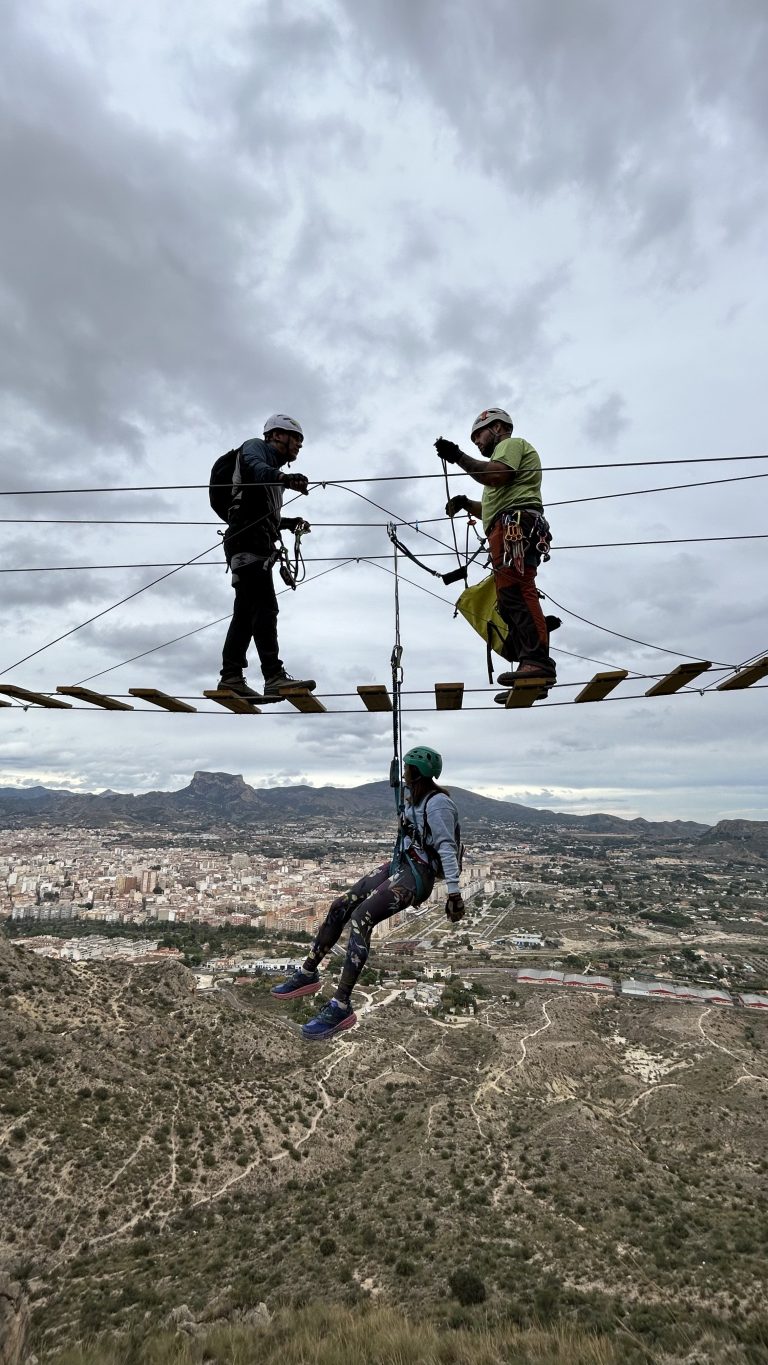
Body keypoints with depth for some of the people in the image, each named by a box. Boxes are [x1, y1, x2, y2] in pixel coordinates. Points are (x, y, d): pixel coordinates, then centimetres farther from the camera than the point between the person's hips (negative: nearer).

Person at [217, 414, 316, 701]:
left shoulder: (273, 469, 34)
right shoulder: (255, 447, 8)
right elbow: (257, 468, -19)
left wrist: (290, 522, 20)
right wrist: (283, 477, -38)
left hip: (258, 545, 10)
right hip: (247, 540, -10)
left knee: (246, 611, 5)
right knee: (265, 606, -21)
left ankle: (231, 677, 5)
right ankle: (275, 676, -30)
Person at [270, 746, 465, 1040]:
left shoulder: (438, 803, -16)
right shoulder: (414, 796, 12)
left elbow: (447, 846, -22)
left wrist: (454, 891, -27)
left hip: (416, 876, -9)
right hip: (397, 865, 10)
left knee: (360, 918, -25)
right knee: (339, 907, 4)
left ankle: (341, 1008, -24)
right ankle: (308, 974, 19)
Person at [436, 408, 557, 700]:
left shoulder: (512, 443, 10)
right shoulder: (504, 456, 39)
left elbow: (495, 475, -12)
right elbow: (492, 510, 34)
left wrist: (458, 457, -4)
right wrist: (465, 504, 20)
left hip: (516, 525, -10)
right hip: (507, 532, 10)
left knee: (515, 592, -24)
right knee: (509, 604, 2)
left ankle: (538, 662, -35)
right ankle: (533, 667, -4)